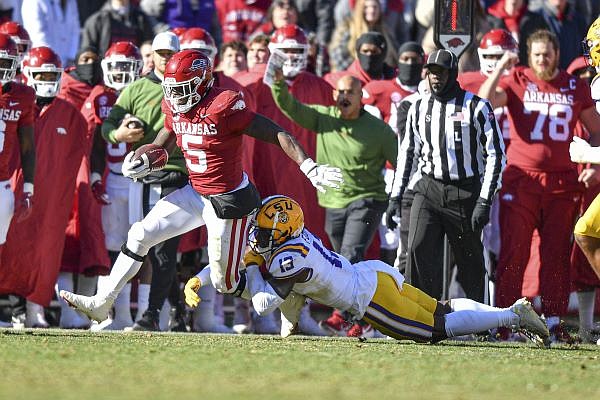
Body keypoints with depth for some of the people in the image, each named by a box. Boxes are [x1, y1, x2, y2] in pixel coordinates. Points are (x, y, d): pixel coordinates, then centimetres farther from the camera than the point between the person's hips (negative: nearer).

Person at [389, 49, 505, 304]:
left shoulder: (476, 107, -5)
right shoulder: (419, 108, 8)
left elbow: (496, 154, -5)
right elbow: (408, 153, 18)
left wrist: (484, 201, -12)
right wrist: (396, 196, 13)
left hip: (465, 194, -3)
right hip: (428, 189, 3)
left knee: (470, 261, 4)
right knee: (419, 250, -14)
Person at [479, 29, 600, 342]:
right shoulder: (517, 81, 4)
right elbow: (484, 102, -12)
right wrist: (502, 67, -14)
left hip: (562, 181, 2)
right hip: (521, 180, -2)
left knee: (557, 254, 2)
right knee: (513, 252, -5)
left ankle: (553, 322, 6)